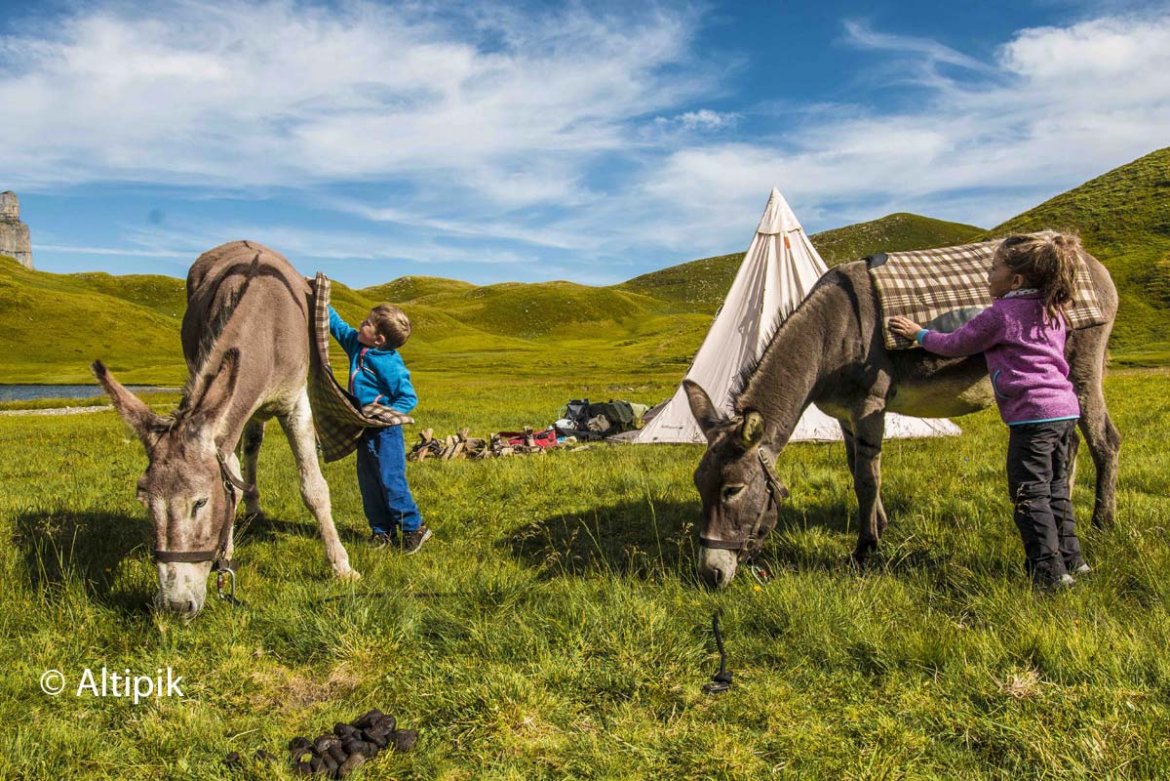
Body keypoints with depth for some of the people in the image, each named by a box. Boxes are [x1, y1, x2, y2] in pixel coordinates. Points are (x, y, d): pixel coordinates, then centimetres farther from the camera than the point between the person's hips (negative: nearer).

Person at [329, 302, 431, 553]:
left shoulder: (389, 364, -19)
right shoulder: (356, 345, 4)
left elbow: (409, 398, -17)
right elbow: (337, 325, 18)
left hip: (386, 432, -8)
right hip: (365, 431, 9)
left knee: (391, 481, -8)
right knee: (369, 483, 11)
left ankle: (414, 528, 4)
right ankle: (382, 531, 20)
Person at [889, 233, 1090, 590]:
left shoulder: (999, 315, -9)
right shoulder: (1053, 313, 15)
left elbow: (954, 345, 1)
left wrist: (918, 333, 16)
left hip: (1032, 414, -9)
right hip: (1065, 409, 9)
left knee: (1030, 496, -2)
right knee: (1055, 491, 18)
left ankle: (1050, 571, -2)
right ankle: (1071, 559, 25)